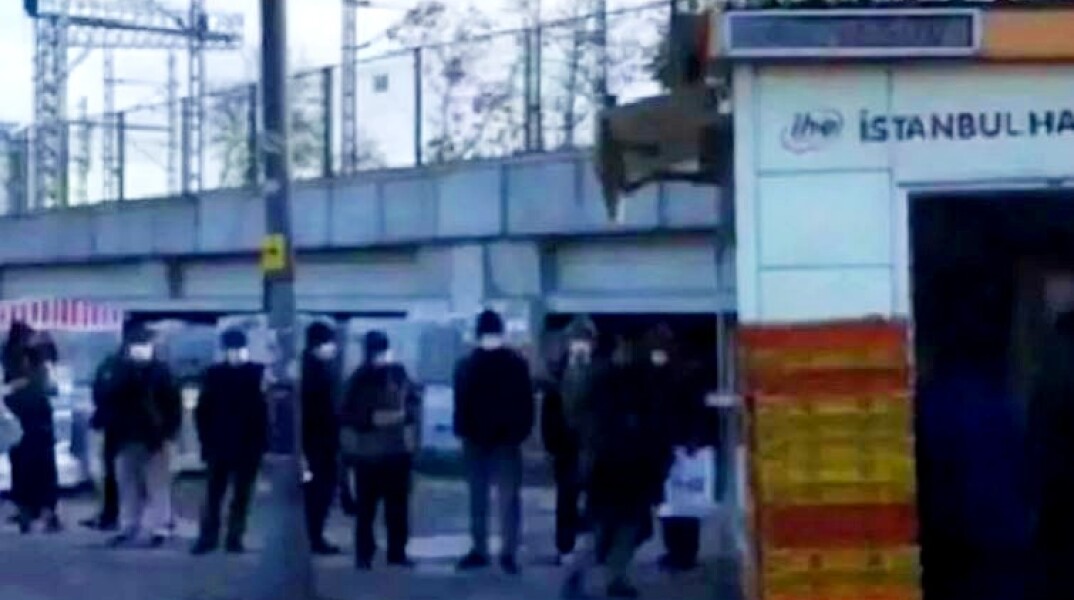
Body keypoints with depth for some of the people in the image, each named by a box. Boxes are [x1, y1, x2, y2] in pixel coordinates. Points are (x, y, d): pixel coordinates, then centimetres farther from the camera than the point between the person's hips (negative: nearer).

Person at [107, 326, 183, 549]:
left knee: (157, 488, -3)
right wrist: (111, 430, 2)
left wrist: (169, 432, -11)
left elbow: (173, 403, -4)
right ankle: (127, 529, 16)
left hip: (154, 439, -4)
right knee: (127, 488, 9)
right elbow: (111, 402, 10)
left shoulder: (161, 371, -2)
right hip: (126, 439, 4)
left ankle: (159, 530, 0)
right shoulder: (121, 371, 6)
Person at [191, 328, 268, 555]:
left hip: (249, 446, 0)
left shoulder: (259, 373, 0)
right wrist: (206, 440, -2)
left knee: (242, 496, 5)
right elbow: (202, 409, 3)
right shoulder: (214, 374, 2)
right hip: (220, 445, 0)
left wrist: (262, 441, -13)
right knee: (213, 494, 2)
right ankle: (207, 537, 7)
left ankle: (235, 538, 11)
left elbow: (264, 408, -4)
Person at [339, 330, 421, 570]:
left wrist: (405, 414, -3)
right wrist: (372, 418, -11)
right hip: (367, 453, -3)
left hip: (398, 450, 3)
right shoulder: (358, 379, -1)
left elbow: (413, 401, 14)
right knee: (366, 507, -2)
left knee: (398, 505, 7)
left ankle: (397, 551, 17)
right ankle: (363, 554, 6)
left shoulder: (399, 374, 5)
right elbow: (347, 415, -2)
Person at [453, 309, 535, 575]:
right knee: (509, 497, 3)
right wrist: (522, 432, 2)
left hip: (476, 439, 0)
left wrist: (463, 432, 1)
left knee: (478, 497, 6)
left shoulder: (466, 365, -5)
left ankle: (480, 551, 9)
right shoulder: (517, 363, -3)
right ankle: (508, 553, 3)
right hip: (508, 439, 0)